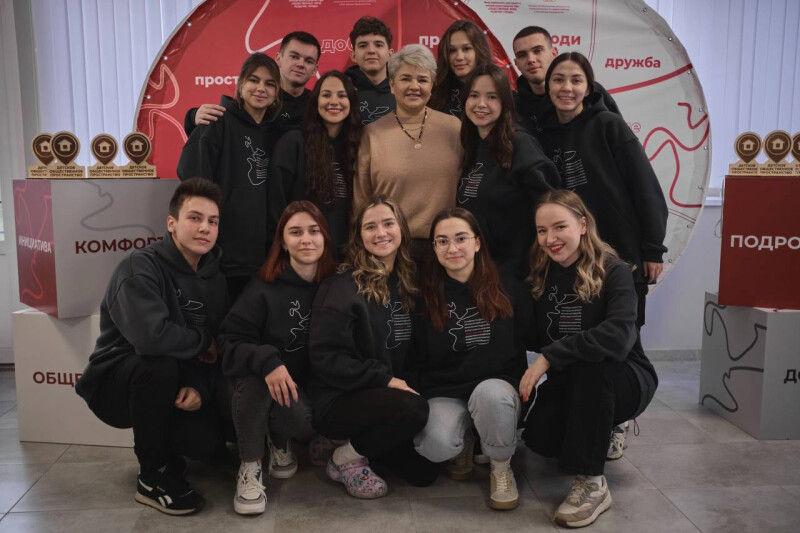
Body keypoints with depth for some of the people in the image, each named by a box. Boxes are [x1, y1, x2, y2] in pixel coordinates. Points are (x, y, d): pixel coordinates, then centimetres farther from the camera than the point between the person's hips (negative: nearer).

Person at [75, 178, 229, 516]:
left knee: (208, 442, -18)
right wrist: (201, 340, -22)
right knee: (160, 365, -36)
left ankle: (161, 448, 20)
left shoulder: (214, 278, 0)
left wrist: (200, 386, -21)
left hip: (166, 387, 5)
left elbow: (216, 347, -1)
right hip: (115, 383, -5)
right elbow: (151, 335, -40)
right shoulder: (140, 267, -22)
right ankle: (152, 476, -14)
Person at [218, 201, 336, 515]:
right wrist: (267, 361, -38)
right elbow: (230, 341, -20)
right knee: (255, 374, -35)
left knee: (306, 421, -28)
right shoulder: (264, 288, -16)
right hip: (263, 384, -2)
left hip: (306, 385, 2)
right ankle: (250, 467, -16)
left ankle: (280, 442, 12)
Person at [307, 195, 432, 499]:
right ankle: (346, 458, -5)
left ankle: (359, 440, 19)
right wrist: (384, 379, -20)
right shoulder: (343, 287, -15)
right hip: (337, 400, -7)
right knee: (413, 409, -31)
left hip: (384, 394, 7)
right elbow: (326, 357, -18)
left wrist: (402, 382, -4)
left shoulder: (406, 283, 7)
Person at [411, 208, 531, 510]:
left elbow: (527, 339, 3)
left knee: (490, 393, -37)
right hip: (445, 393, 1)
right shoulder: (426, 294, 0)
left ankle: (501, 468, -5)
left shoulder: (507, 287, 0)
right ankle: (465, 443, 10)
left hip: (498, 386, 0)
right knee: (434, 446, -31)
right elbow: (419, 359, 4)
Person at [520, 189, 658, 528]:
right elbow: (536, 339, 4)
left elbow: (618, 337, -35)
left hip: (626, 379, -4)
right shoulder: (541, 277, -3)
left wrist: (549, 358, -33)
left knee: (590, 364, -37)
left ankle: (592, 483, -23)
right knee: (538, 436, -23)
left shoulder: (613, 272, -18)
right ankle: (601, 433, 13)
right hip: (569, 383, 4)